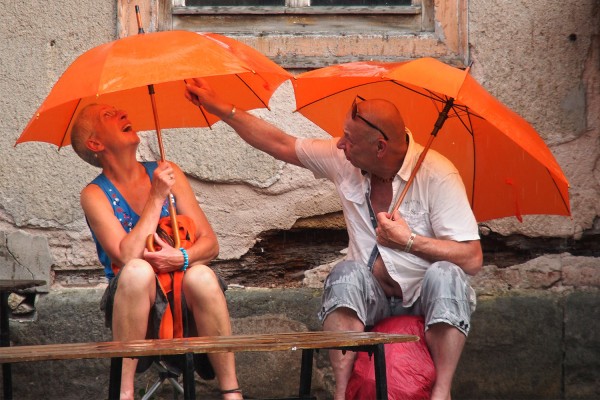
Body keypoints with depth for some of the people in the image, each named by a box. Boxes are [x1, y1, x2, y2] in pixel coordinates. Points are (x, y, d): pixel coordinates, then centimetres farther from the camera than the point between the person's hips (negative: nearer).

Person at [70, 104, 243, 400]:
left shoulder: (167, 173, 6)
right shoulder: (95, 195, -3)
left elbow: (210, 244, 4)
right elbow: (126, 257, -19)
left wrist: (181, 258, -18)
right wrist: (157, 197, -16)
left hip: (185, 299, 2)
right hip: (137, 301, -2)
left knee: (201, 275, -31)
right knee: (138, 271, -34)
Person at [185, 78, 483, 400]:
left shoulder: (436, 175, -20)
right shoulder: (343, 159, -3)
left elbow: (472, 259, -22)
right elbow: (280, 145, 9)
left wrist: (410, 241, -28)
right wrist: (220, 108, 8)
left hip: (428, 299, -4)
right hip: (371, 292, 4)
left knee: (445, 275, -36)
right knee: (346, 273, -29)